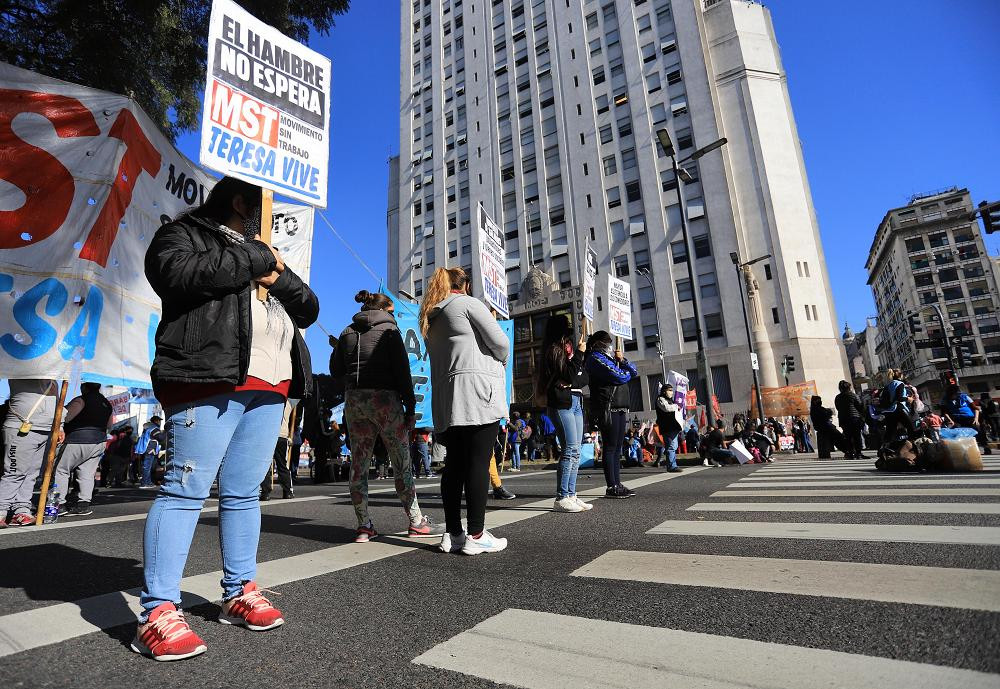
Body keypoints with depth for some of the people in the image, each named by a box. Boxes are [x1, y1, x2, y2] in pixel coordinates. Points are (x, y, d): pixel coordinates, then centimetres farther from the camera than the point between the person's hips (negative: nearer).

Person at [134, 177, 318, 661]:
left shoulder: (263, 252, 28)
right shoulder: (185, 233, 10)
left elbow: (308, 309, 20)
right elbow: (178, 274, -14)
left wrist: (277, 277, 1)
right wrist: (257, 258, -7)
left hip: (268, 386, 6)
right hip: (210, 378, -6)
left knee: (244, 491, 8)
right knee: (187, 488, -7)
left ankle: (240, 592, 17)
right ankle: (157, 613, 0)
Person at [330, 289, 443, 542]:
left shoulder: (348, 332, 13)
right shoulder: (389, 329, 0)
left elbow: (336, 371, 11)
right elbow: (402, 370, -7)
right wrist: (410, 406, -6)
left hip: (354, 401, 5)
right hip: (385, 398, -5)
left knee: (358, 465, 8)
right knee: (402, 463, 2)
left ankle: (364, 526, 11)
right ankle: (416, 523, 7)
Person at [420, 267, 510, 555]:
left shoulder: (431, 318, 24)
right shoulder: (468, 303, 2)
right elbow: (500, 342, -4)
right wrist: (501, 360, 17)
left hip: (445, 397, 7)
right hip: (478, 390, -7)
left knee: (454, 463, 7)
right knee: (479, 462, -6)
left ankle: (453, 534, 11)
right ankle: (476, 535, -4)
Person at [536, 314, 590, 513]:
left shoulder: (569, 348, 19)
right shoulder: (553, 350, -4)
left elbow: (584, 378, 17)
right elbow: (569, 376, -12)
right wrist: (579, 354, -7)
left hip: (576, 402, 9)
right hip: (562, 403, -8)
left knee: (575, 451, 5)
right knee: (571, 450, -13)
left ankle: (570, 495, 9)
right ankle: (561, 498, -10)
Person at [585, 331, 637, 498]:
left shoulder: (610, 357, 25)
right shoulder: (595, 358, -3)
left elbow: (634, 371, 21)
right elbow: (620, 377, -13)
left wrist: (622, 360, 5)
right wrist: (627, 372, 8)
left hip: (619, 408, 9)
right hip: (607, 408, -9)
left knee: (617, 448, 7)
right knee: (610, 447, -8)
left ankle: (617, 484, 11)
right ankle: (611, 487, -6)